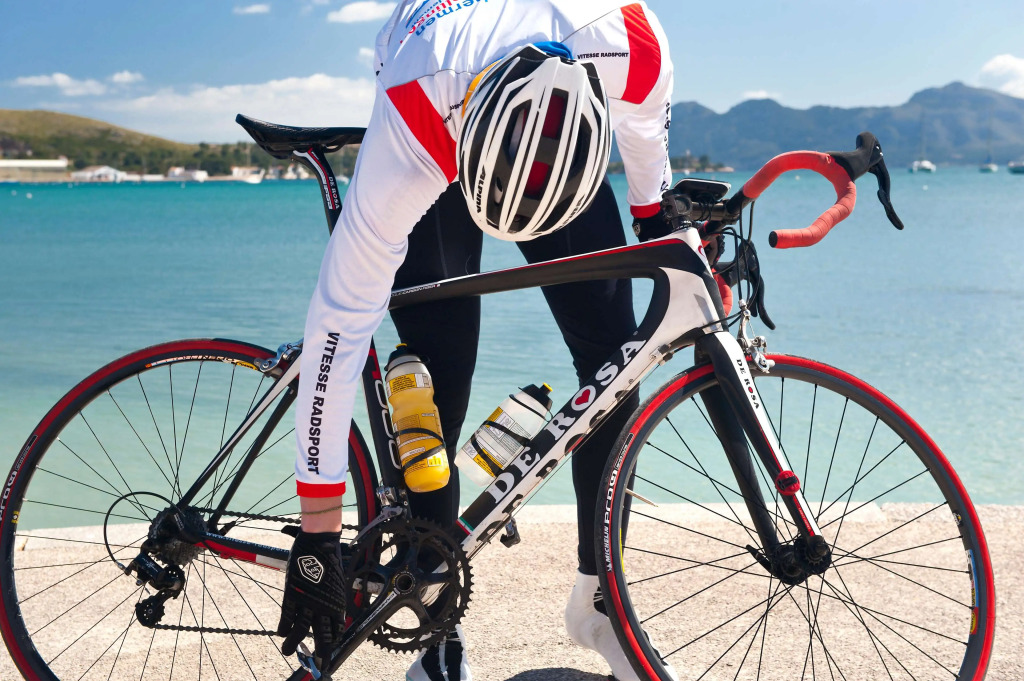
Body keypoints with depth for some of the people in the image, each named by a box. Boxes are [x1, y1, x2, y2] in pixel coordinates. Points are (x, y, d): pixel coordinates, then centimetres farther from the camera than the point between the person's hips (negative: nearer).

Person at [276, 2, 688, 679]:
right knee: (437, 383, -14)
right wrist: (318, 534, -36)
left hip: (559, 136, 3)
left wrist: (654, 216, 7)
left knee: (613, 351, -5)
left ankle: (599, 599, 12)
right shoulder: (408, 133, -44)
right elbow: (340, 323, -39)